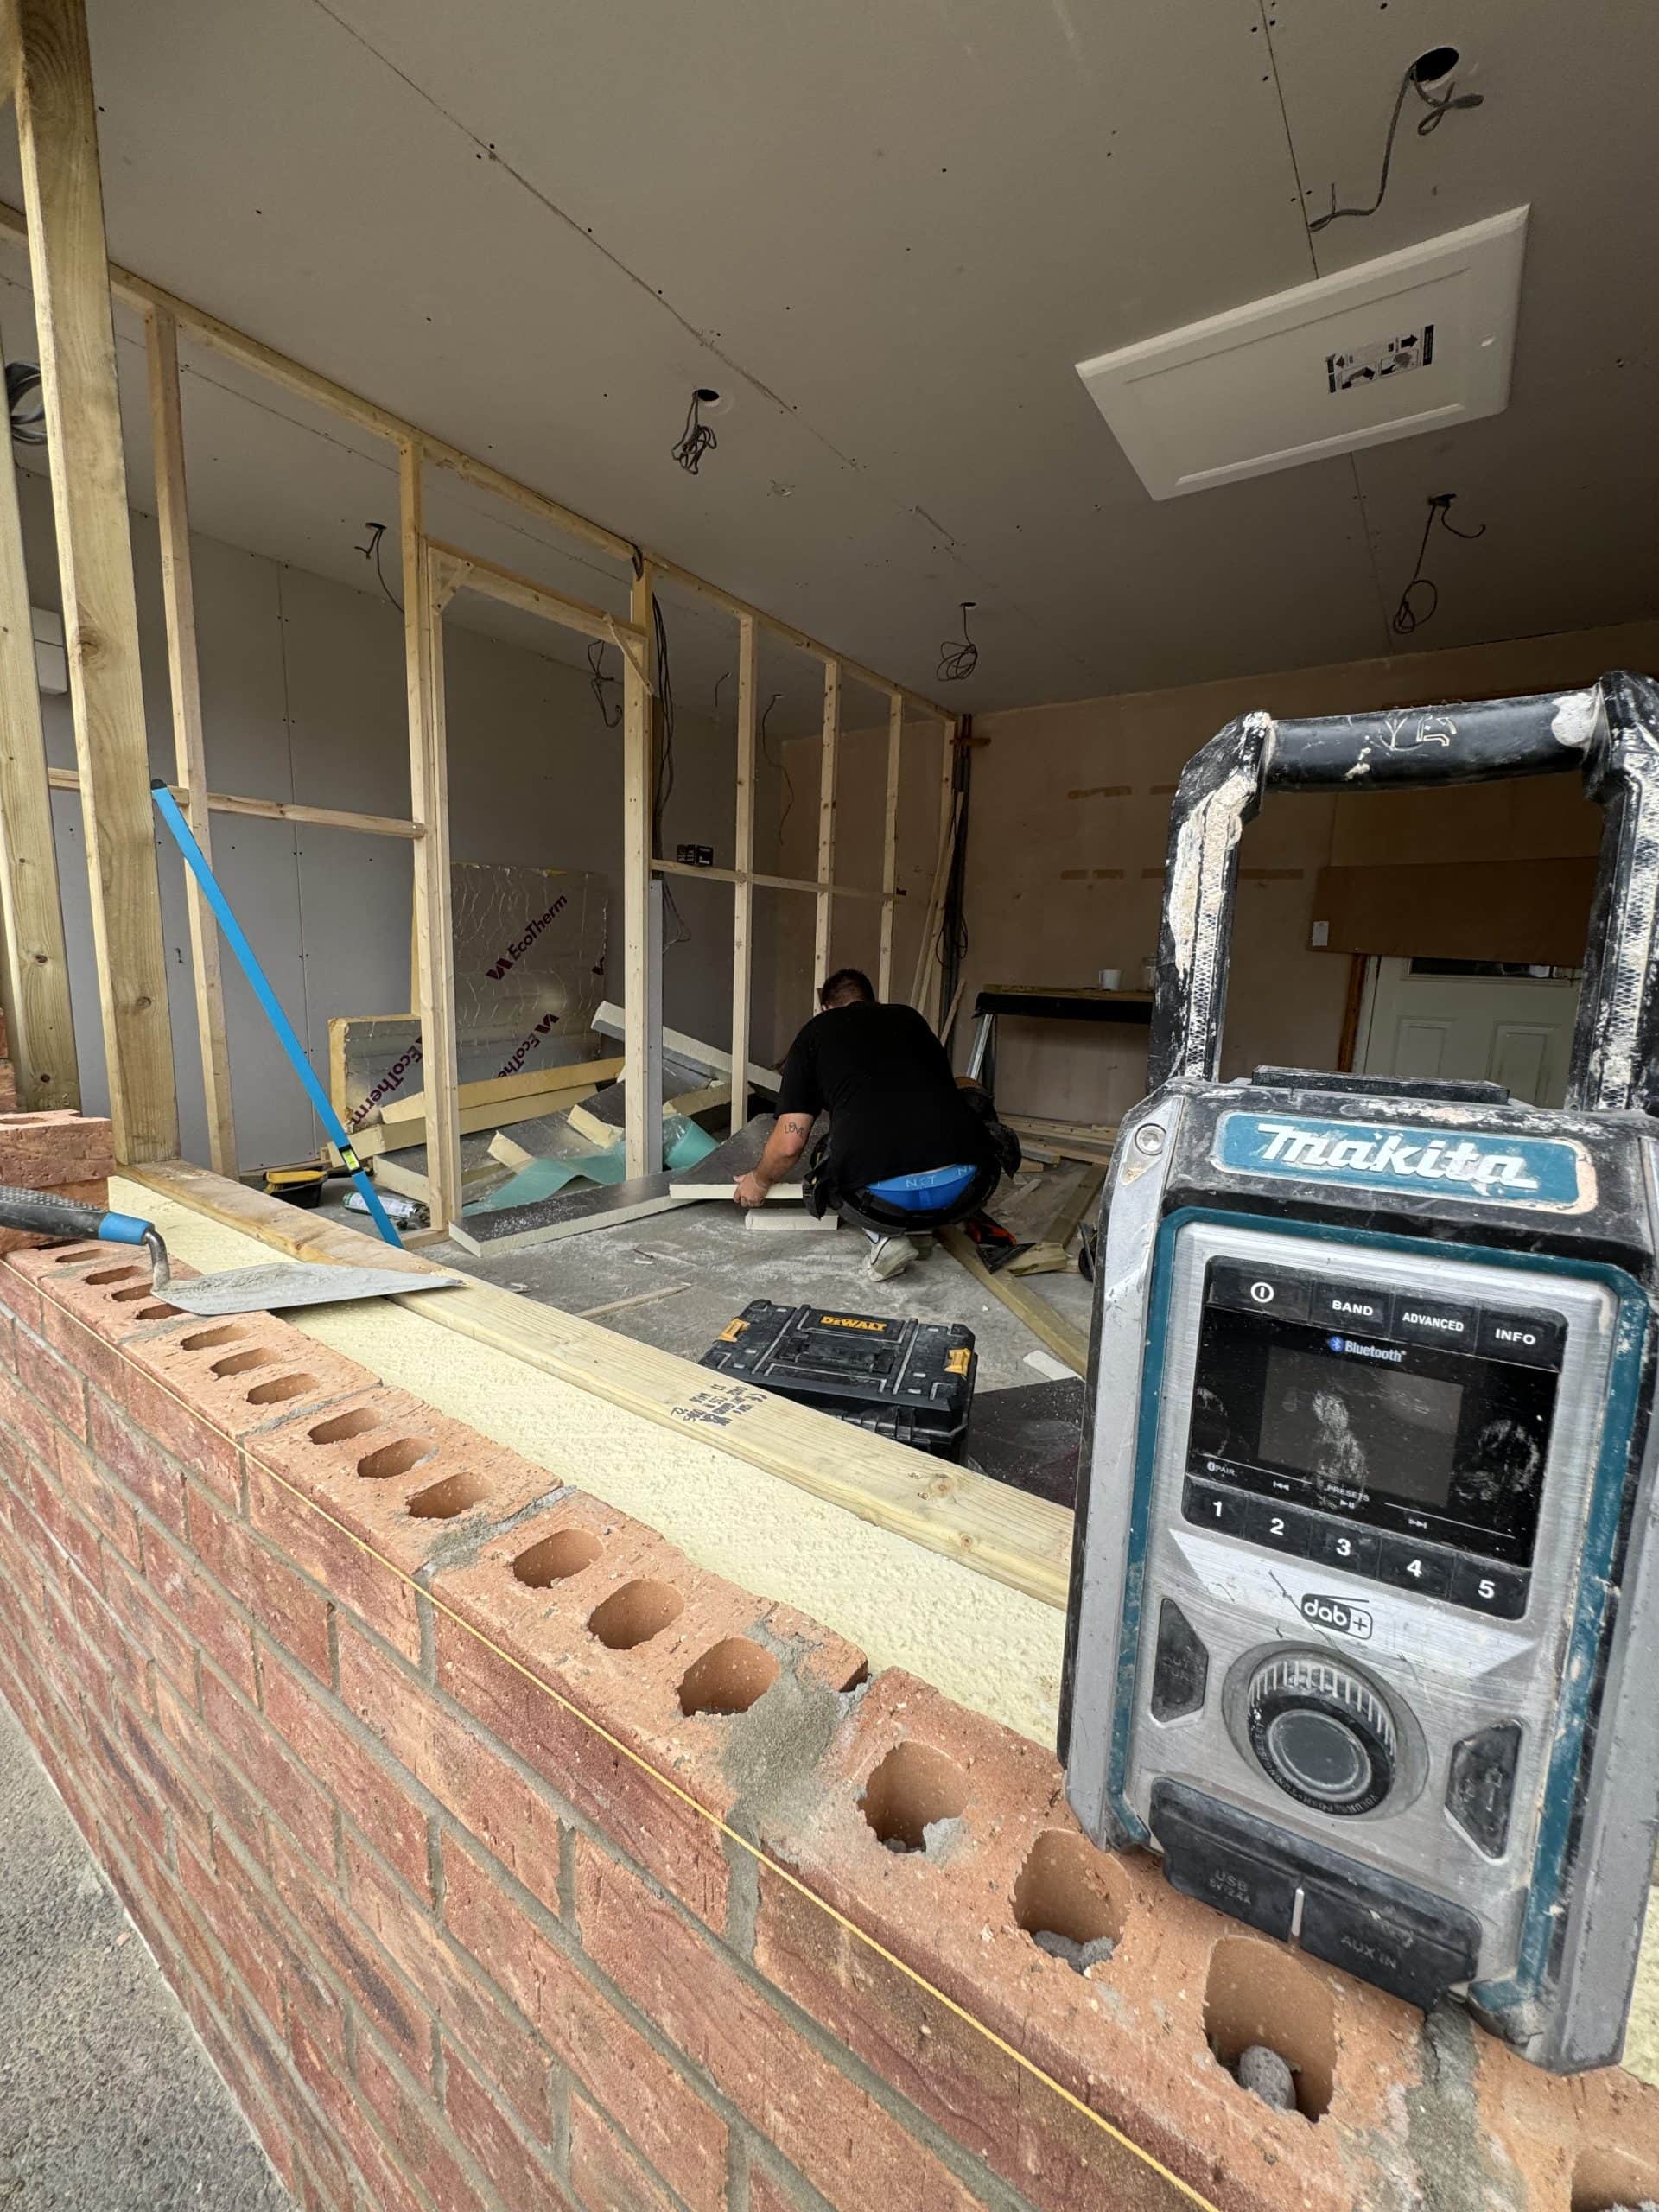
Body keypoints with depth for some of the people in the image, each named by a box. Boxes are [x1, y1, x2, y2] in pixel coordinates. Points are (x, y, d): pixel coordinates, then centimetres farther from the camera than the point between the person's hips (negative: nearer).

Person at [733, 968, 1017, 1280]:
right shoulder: (911, 1018, 26)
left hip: (882, 1197, -2)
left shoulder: (813, 1034, 17)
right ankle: (919, 1226, 25)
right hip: (964, 1188, 3)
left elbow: (788, 1144, 10)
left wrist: (758, 1181, 33)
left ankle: (885, 1235, 8)